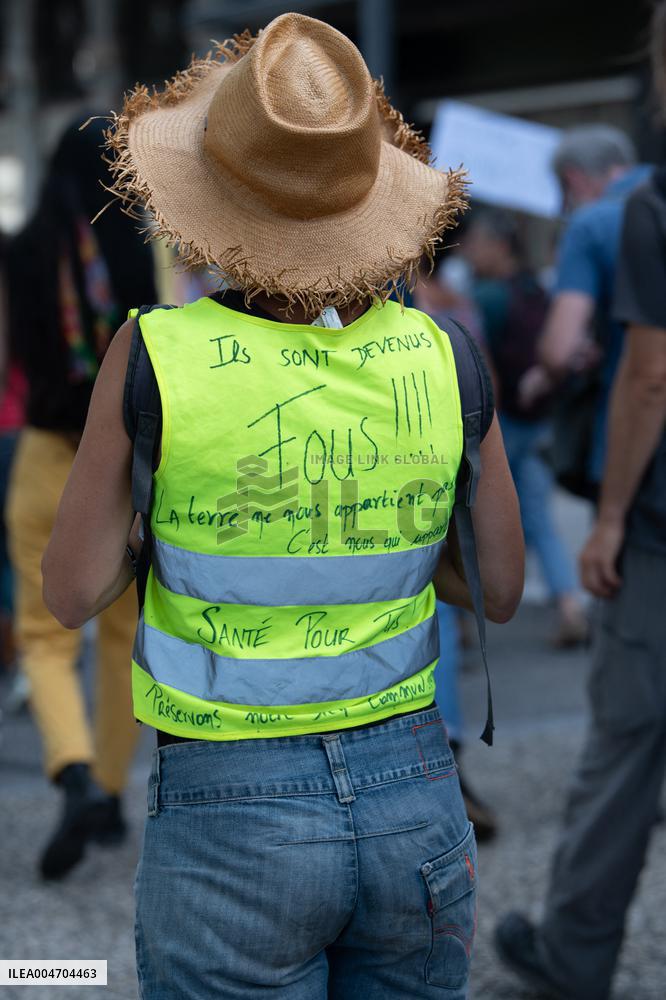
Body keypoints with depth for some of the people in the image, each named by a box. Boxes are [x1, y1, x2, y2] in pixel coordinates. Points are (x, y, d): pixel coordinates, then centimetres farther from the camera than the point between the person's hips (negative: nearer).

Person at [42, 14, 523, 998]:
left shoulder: (159, 352, -14)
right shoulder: (440, 354, -5)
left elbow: (73, 591, -6)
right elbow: (499, 586, 4)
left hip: (231, 819, -3)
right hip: (416, 801, 4)